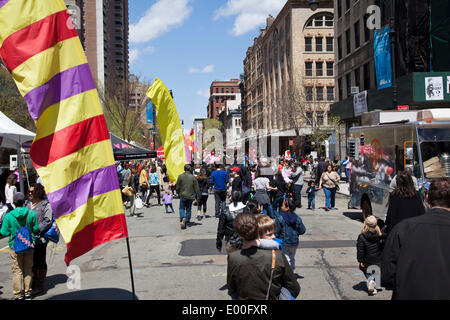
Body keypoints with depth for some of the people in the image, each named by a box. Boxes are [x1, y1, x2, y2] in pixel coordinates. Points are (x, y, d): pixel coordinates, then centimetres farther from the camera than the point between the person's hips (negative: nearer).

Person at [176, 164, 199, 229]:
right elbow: (196, 188, 0)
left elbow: (177, 186, 2)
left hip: (183, 195, -1)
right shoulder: (193, 177, -4)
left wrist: (178, 193, 20)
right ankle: (187, 223, 15)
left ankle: (183, 219, -19)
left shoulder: (180, 176, -4)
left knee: (182, 208, 8)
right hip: (191, 196, 1)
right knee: (188, 209, 11)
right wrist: (196, 197, 9)